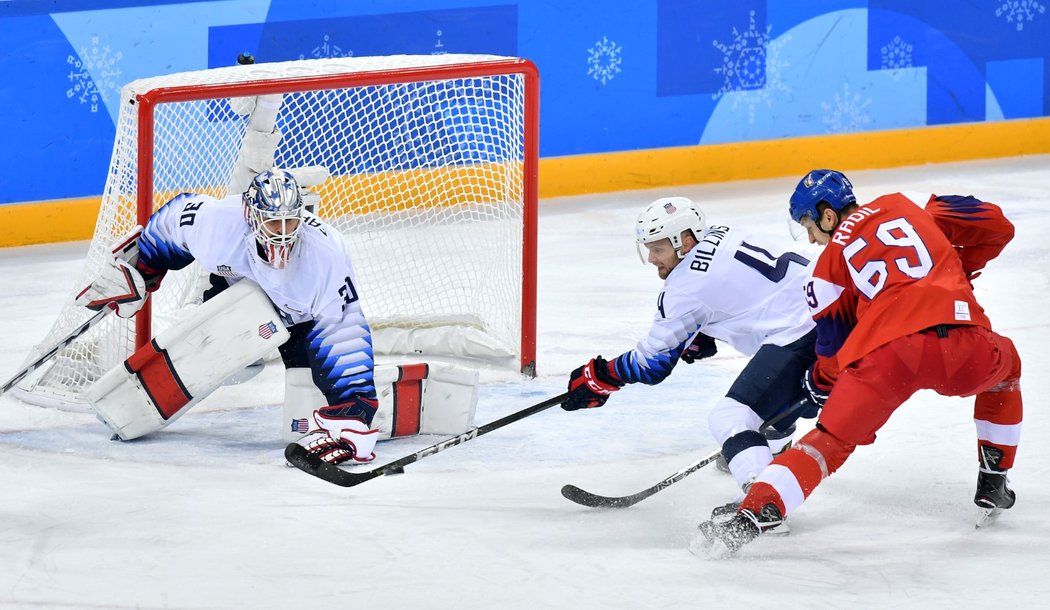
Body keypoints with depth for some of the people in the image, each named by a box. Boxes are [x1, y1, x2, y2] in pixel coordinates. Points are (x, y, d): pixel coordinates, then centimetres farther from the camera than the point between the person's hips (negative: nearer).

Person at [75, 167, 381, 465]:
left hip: (302, 319, -3)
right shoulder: (216, 219, -35)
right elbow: (177, 214, -10)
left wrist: (353, 401, -44)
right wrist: (136, 266, 4)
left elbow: (344, 330, -38)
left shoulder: (325, 253, -41)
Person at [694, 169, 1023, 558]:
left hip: (886, 354, -2)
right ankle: (992, 487, 34)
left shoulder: (830, 262, 19)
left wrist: (821, 382, 38)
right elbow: (995, 226, 24)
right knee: (1004, 365, 36)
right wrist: (957, 272, 38)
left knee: (830, 440, 9)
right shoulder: (908, 206, 25)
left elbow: (834, 348, 19)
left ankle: (748, 519, -7)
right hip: (960, 343, 2)